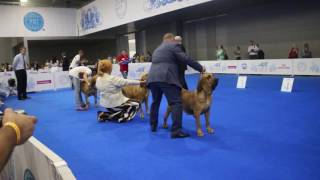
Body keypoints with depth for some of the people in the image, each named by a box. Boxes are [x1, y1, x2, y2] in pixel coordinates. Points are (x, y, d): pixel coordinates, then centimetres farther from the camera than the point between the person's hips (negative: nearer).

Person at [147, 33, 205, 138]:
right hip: (166, 78, -8)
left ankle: (153, 126, 29)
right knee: (176, 103, -7)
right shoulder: (173, 45, 7)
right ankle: (176, 131, -13)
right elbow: (186, 59, 1)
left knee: (155, 102, 22)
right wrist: (200, 68, 9)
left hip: (153, 78, 8)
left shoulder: (157, 49, 31)